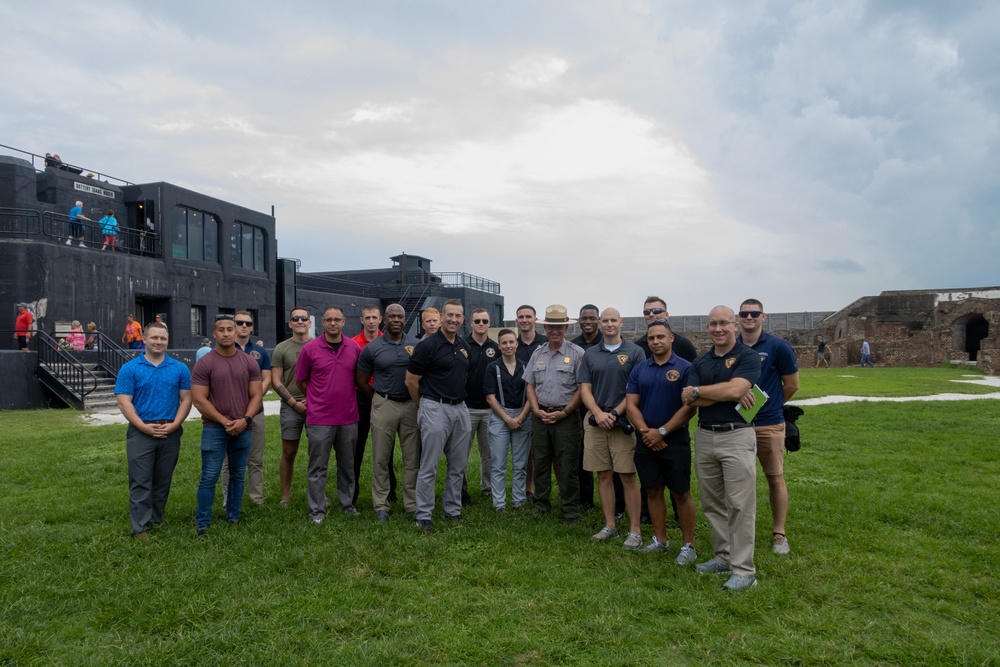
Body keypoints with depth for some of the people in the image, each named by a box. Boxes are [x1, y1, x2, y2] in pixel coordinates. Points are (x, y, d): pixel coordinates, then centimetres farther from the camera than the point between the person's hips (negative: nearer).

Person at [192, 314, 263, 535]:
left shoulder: (250, 363, 4)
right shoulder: (204, 364, -4)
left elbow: (256, 395, 3)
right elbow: (199, 400, -8)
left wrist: (245, 420, -12)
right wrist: (225, 422, -13)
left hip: (243, 428, 3)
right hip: (214, 428, -3)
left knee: (238, 475, 12)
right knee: (209, 478, -3)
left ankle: (234, 518, 24)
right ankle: (202, 525, 8)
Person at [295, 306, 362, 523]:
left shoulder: (354, 348, 1)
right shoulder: (310, 348, -5)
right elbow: (301, 381, 4)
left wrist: (344, 397, 11)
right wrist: (317, 400, 9)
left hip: (348, 417, 3)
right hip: (319, 418, -3)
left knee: (347, 464, 14)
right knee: (318, 467, 4)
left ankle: (347, 503, 28)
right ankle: (317, 510, 15)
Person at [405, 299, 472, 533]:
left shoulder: (464, 346, 9)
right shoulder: (427, 345, -11)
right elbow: (411, 381, -7)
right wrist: (424, 407, 3)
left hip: (460, 408, 7)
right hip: (435, 409, -7)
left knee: (458, 466, 13)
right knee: (429, 467, -1)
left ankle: (453, 510, 26)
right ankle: (423, 516, 9)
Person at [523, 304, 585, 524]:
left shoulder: (577, 354, -5)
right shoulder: (537, 353, 10)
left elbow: (582, 388, -7)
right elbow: (530, 385, 12)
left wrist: (564, 412, -12)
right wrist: (537, 410, -1)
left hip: (566, 417, -4)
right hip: (540, 416, 5)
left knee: (568, 467, 0)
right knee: (540, 463, 12)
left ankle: (570, 511, 12)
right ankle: (541, 505, 26)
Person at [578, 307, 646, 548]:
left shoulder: (634, 352, 0)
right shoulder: (590, 354, 11)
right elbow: (585, 388, 7)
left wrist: (615, 413, -12)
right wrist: (598, 413, -9)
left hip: (623, 421, -3)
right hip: (595, 421, 4)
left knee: (628, 477, -2)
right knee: (603, 475, 9)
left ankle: (634, 531, 6)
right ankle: (609, 526, 19)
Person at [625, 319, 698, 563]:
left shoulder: (685, 368, -6)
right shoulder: (639, 369, 8)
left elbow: (689, 407, -11)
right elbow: (631, 404, 4)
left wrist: (662, 432, -14)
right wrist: (645, 431, -11)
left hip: (675, 440, -4)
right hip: (646, 440, 4)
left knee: (681, 493, 0)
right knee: (653, 492, 11)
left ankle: (688, 545, 12)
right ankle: (660, 540, 23)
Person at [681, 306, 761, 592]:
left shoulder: (748, 357, -4)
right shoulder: (699, 363, 11)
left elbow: (734, 390, -19)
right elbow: (688, 401, -2)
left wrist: (698, 391, -7)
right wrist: (724, 393, -12)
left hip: (736, 436, -6)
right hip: (704, 437, 6)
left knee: (739, 504, -4)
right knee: (712, 503, 12)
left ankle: (743, 569, 2)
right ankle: (723, 557, 25)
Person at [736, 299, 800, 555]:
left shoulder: (778, 347, -6)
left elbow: (792, 385, 2)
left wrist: (770, 405, 11)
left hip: (769, 424, -2)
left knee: (775, 477, 5)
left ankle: (779, 534, 18)